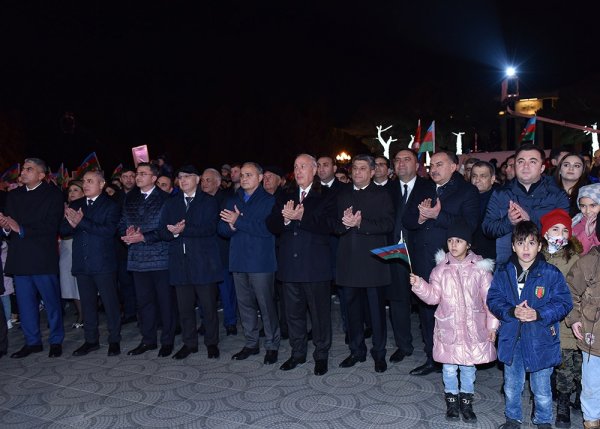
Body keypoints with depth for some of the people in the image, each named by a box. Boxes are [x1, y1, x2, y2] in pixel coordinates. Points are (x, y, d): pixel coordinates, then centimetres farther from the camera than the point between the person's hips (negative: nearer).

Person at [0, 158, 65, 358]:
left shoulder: (53, 194, -3)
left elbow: (51, 226, -13)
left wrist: (21, 229, -17)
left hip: (43, 258, -5)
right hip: (20, 258, 5)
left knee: (51, 301, 3)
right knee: (25, 303, 11)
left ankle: (56, 341, 17)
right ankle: (32, 342, 24)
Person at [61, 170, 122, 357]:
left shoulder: (111, 205, -4)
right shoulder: (75, 205, 12)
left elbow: (109, 230, -17)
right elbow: (63, 230, 5)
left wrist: (82, 222, -22)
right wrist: (71, 224, -18)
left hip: (103, 263, -5)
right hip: (82, 263, 5)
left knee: (110, 302, 2)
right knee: (87, 303, 14)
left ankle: (114, 340, 14)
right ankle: (91, 340, 26)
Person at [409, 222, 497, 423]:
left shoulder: (480, 268, -5)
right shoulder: (441, 269, -2)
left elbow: (489, 298, -1)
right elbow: (433, 296, -3)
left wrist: (492, 325, -1)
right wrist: (419, 285, -19)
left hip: (473, 328, 0)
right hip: (448, 327, 1)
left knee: (469, 366, 13)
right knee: (449, 367, 11)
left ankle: (466, 401, 31)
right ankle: (451, 400, 30)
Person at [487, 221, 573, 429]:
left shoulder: (551, 273, -10)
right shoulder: (503, 272, -3)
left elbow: (563, 303, -10)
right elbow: (493, 299, -3)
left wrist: (538, 314, -23)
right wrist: (512, 311, -20)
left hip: (540, 340, -2)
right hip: (511, 339, 2)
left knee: (541, 389, 15)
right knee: (511, 386, 19)